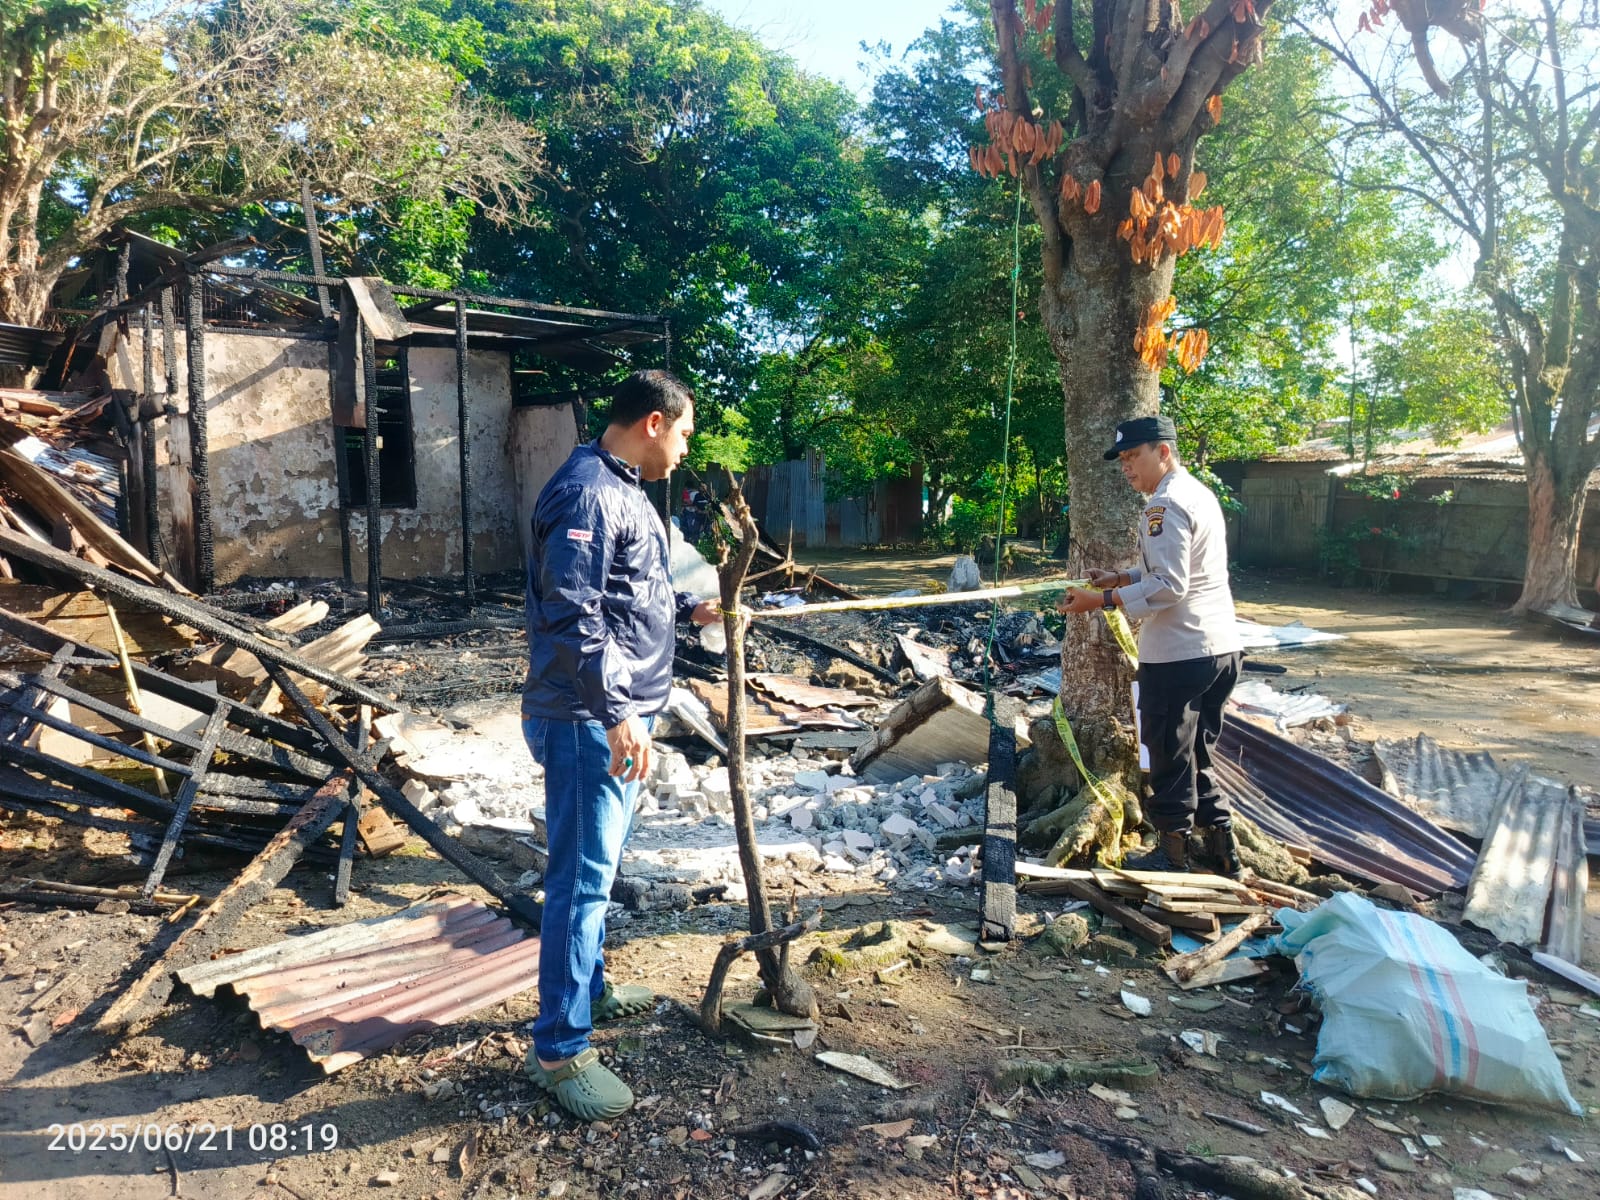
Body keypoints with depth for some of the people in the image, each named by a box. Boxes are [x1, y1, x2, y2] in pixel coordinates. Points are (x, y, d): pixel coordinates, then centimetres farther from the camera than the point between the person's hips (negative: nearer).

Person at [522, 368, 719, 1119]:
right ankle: (559, 1050, 7)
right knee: (582, 878, -4)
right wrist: (615, 711, -28)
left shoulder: (623, 492, 15)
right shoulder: (587, 494, -18)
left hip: (620, 715, 11)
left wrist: (691, 608, 22)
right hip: (589, 721, -11)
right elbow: (573, 613, -26)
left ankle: (589, 990, 38)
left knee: (597, 869, 21)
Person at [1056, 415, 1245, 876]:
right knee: (1196, 755, 19)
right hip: (1221, 648, 10)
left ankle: (1173, 854, 14)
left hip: (1180, 654, -10)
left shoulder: (1166, 503, -15)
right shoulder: (1197, 492, 17)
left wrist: (1103, 600, -19)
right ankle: (1223, 849, 24)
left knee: (1171, 757, 3)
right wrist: (1121, 578, 16)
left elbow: (1168, 586, -22)